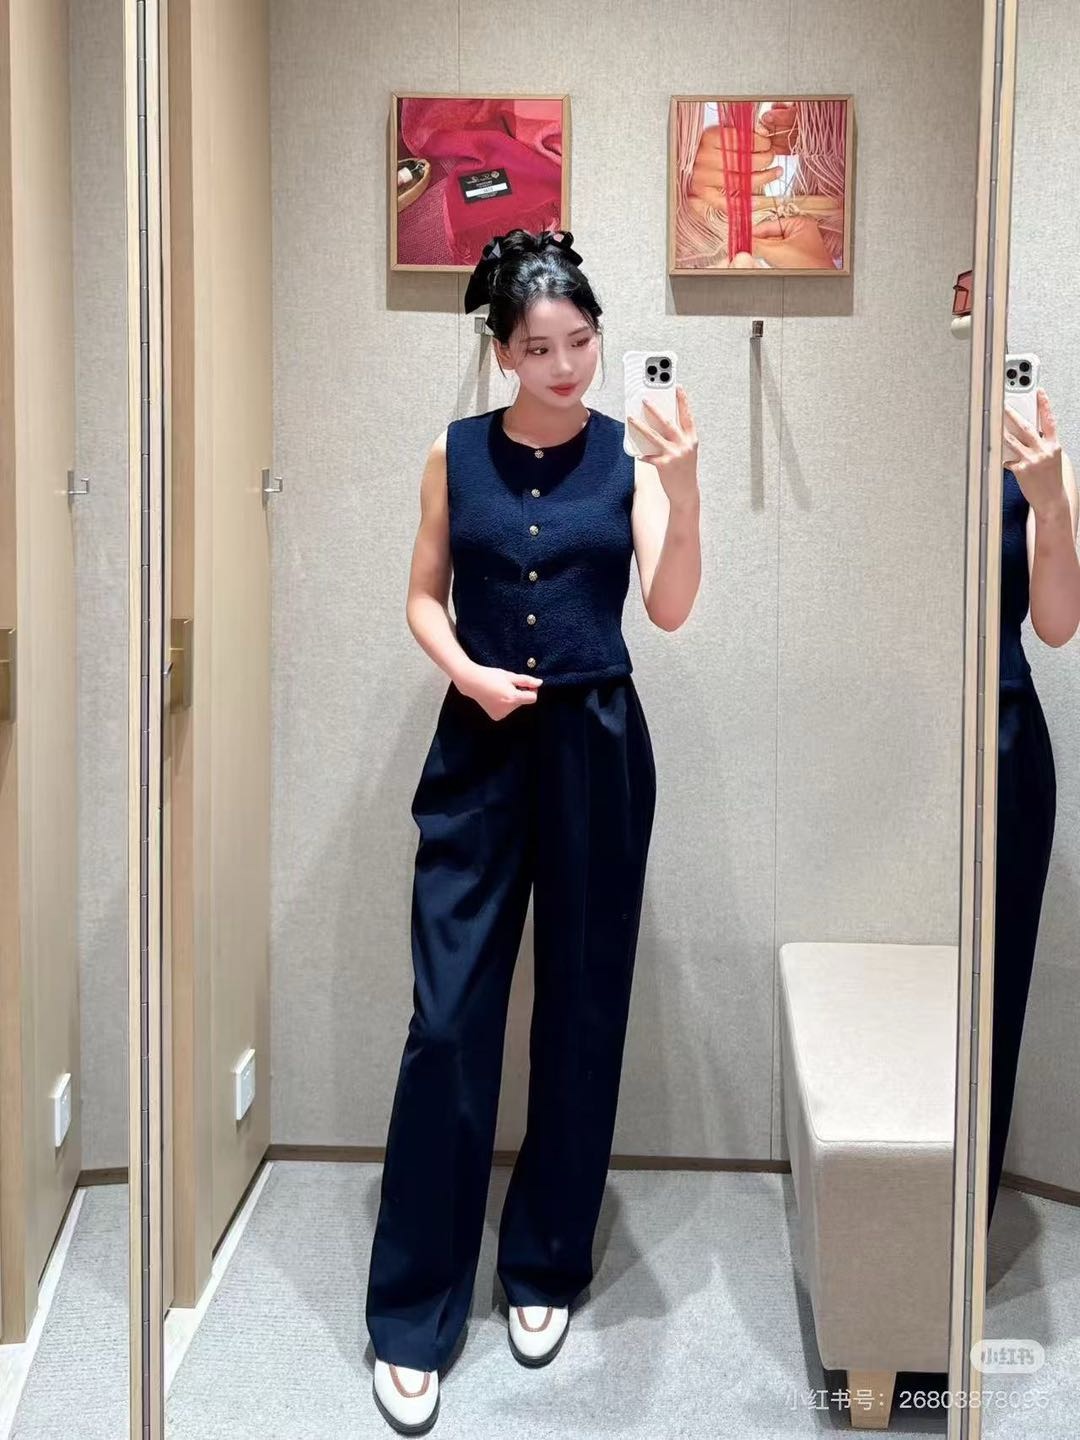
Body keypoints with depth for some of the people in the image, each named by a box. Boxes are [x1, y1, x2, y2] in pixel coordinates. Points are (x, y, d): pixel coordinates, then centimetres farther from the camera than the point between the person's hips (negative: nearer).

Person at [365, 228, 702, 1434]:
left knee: (581, 1014, 8)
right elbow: (424, 598, 8)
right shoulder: (455, 454, 2)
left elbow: (671, 609, -12)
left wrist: (683, 487, -27)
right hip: (480, 748, 0)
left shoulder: (629, 456, -1)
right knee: (446, 1018, -3)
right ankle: (412, 1314, 7)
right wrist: (467, 671, -12)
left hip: (596, 747, 0)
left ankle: (546, 1265, 26)